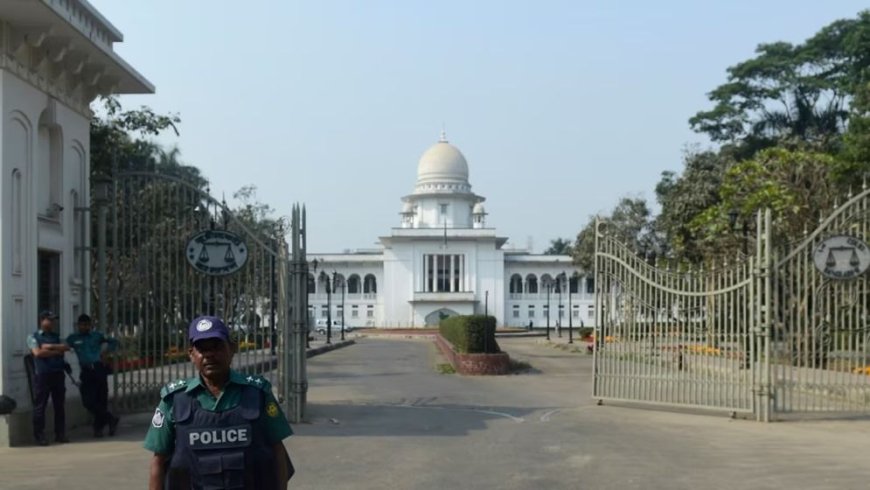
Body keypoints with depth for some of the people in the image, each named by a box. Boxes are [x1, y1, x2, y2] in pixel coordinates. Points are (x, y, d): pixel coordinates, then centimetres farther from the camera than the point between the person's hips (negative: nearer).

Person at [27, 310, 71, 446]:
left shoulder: (55, 336, 18)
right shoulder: (33, 337, 4)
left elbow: (66, 347, 0)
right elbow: (38, 353, -12)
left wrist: (50, 346, -11)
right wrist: (57, 351, -4)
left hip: (58, 373, 5)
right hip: (42, 374, -4)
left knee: (59, 405, 6)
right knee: (40, 406, -1)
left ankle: (60, 434, 12)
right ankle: (39, 436, 4)